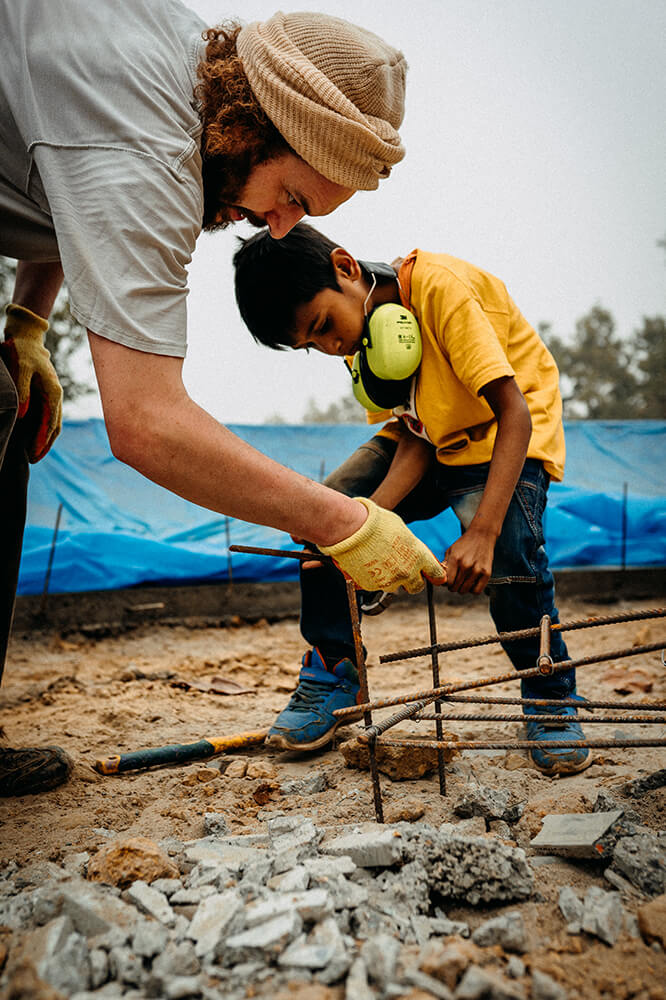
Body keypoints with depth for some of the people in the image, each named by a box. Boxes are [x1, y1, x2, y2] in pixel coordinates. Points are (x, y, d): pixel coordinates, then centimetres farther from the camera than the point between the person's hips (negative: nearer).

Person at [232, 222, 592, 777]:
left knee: (509, 548, -33)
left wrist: (482, 532, -44)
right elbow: (413, 440, -13)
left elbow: (515, 413, -34)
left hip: (505, 434, -6)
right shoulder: (359, 334, -6)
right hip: (430, 437, 6)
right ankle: (334, 670, 7)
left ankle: (551, 700, -5)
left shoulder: (440, 287, -29)